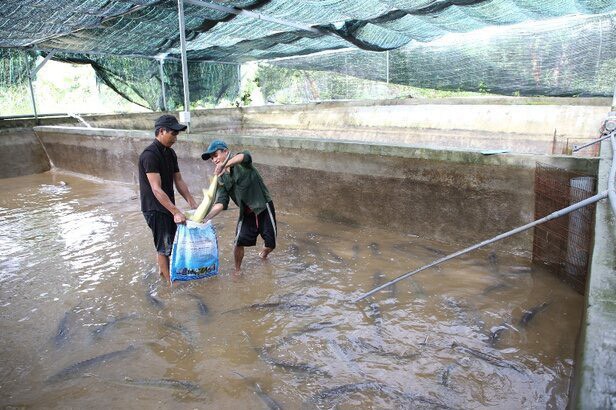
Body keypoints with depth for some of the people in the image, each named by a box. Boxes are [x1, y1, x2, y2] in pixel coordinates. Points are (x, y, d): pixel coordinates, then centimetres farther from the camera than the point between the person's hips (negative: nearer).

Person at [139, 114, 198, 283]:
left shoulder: (170, 153, 5)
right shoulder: (150, 155, -23)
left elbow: (179, 181, 8)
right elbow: (156, 189, -28)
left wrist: (193, 204, 3)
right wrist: (176, 212, -31)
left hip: (167, 206, 8)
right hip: (154, 208, -8)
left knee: (171, 240, 19)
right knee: (164, 244, 2)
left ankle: (163, 270, 39)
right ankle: (171, 282, 16)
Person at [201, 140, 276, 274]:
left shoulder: (240, 162, -12)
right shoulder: (222, 179, 2)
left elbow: (245, 156, -38)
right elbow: (221, 203, -9)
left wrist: (223, 165, -51)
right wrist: (207, 217, -25)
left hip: (264, 208, -4)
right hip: (246, 212, 4)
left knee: (270, 244, 4)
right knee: (239, 241, -9)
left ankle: (264, 253, 41)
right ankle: (237, 269, 16)